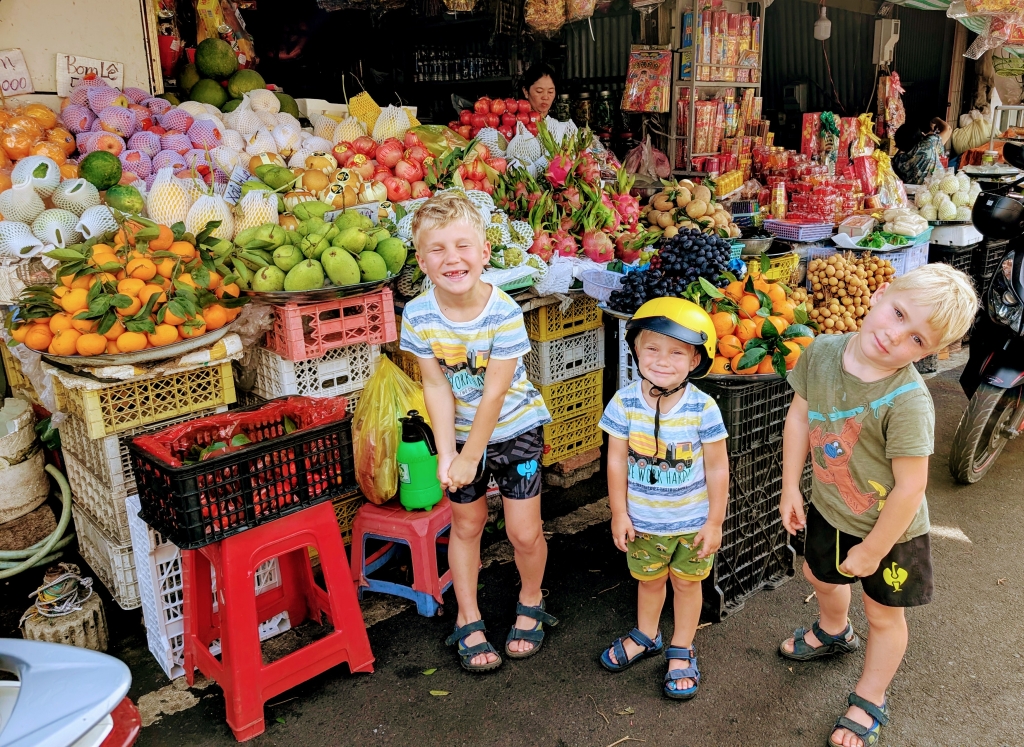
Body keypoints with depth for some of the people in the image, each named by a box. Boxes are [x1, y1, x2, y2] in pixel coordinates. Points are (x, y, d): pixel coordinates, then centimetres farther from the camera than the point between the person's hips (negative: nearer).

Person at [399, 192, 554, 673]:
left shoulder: (504, 313, -26)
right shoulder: (419, 316, -17)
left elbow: (495, 392, -22)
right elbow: (436, 387, -12)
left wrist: (470, 457, -17)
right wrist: (446, 452, -16)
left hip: (514, 429, -2)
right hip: (460, 432, 3)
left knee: (524, 530, 2)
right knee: (466, 525, 13)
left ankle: (531, 603, 31)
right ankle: (468, 620, 30)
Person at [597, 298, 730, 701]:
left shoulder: (702, 408, -20)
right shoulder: (624, 402, -16)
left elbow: (717, 468, -11)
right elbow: (617, 460, -7)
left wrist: (714, 522, -7)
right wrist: (619, 513, -3)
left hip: (692, 521, -1)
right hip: (642, 520, 1)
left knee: (686, 582, 18)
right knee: (649, 579, 22)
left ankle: (681, 650, 41)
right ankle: (646, 636, 49)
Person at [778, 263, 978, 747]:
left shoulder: (907, 401, -35)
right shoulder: (823, 351, -18)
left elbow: (910, 488, -28)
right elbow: (800, 415, -4)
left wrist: (872, 551, -16)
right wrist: (790, 489, -1)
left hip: (889, 528, -6)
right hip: (828, 508, 6)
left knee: (883, 615, 18)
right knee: (821, 576, 31)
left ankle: (869, 701, 43)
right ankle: (834, 633, 65)